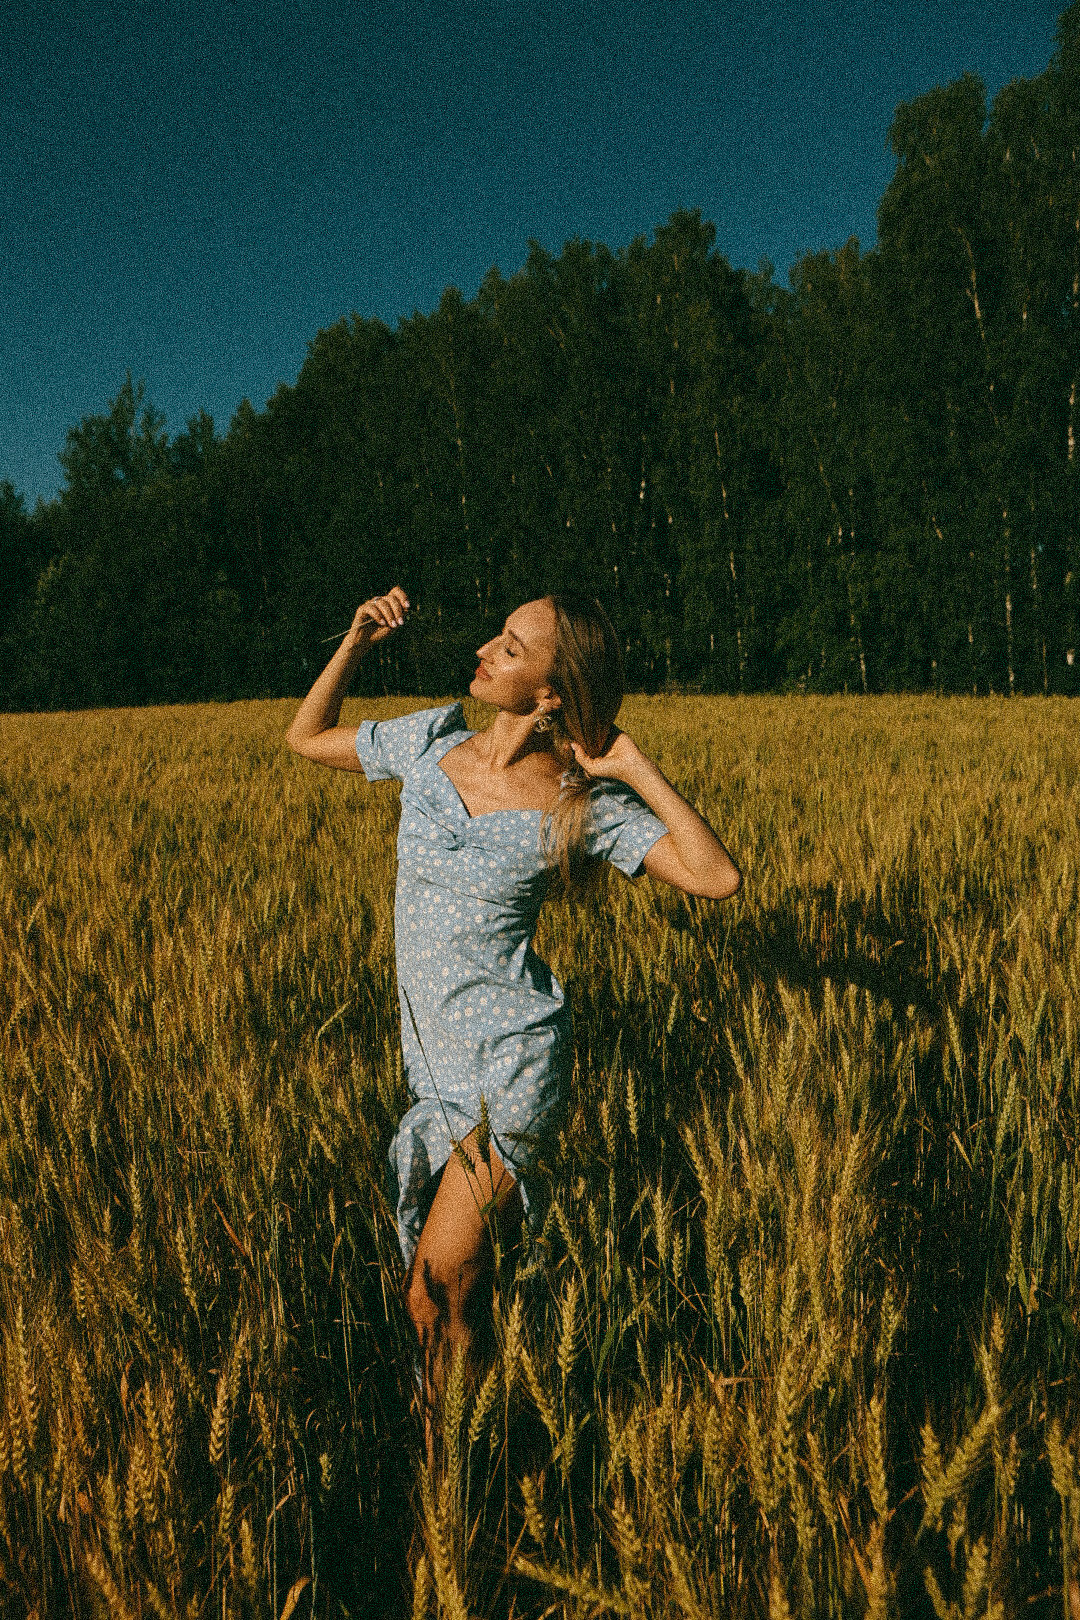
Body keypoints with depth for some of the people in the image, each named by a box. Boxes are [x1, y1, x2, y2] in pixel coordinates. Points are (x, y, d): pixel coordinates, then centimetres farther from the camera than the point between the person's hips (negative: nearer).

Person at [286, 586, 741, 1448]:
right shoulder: (432, 740, 1)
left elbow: (719, 877, -19)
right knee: (461, 1278, 19)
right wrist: (356, 642, 2)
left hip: (510, 1061, -5)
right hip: (432, 1053, 5)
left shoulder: (583, 803, -11)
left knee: (436, 1299, -2)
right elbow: (307, 738, 15)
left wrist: (638, 769, -19)